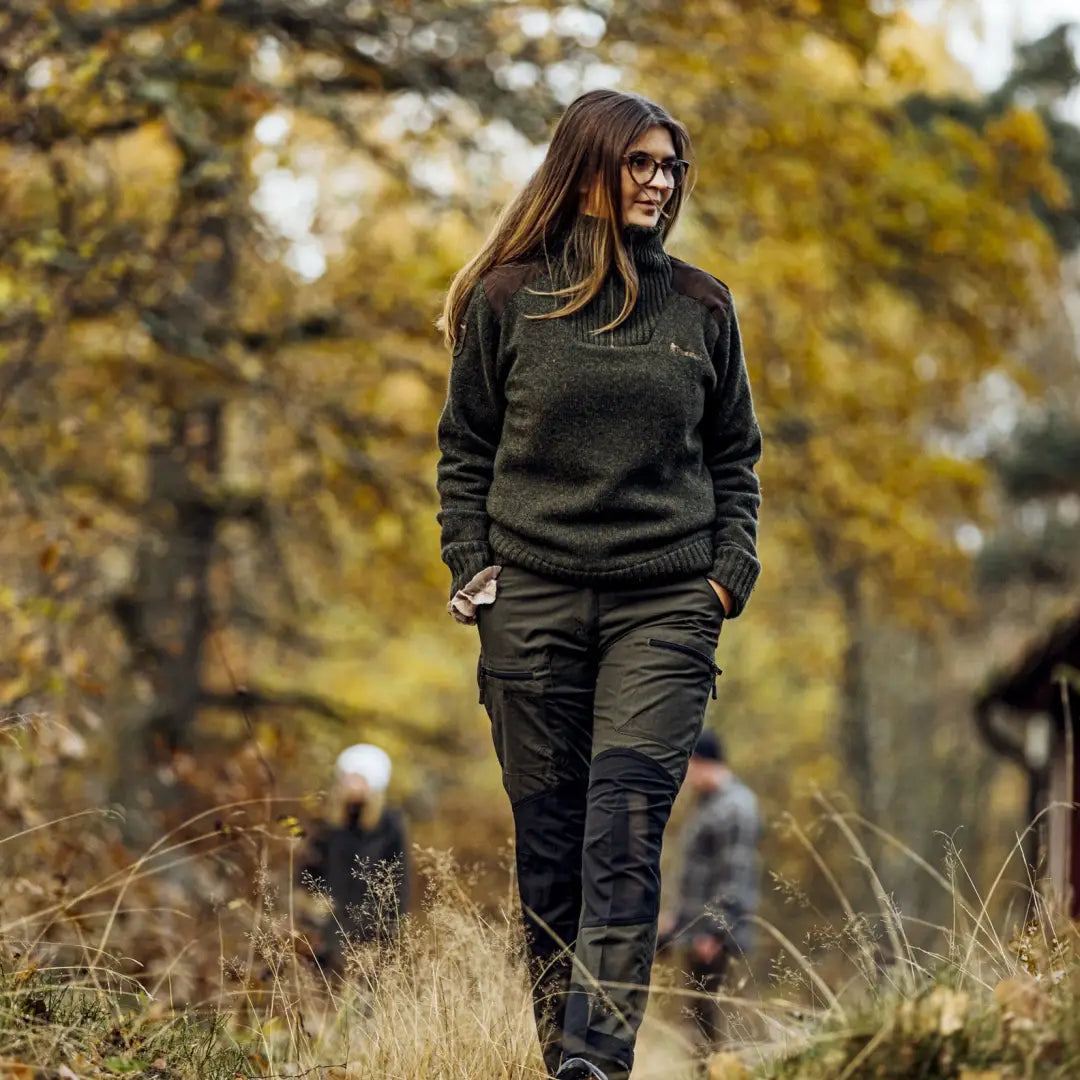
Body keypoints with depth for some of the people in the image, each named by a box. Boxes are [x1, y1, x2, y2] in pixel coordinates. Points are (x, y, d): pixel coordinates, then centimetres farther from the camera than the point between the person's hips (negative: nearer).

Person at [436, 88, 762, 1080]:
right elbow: (465, 448, 11)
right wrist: (470, 567, 0)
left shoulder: (700, 306, 9)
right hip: (531, 599, 0)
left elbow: (734, 454, 16)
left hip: (665, 606, 0)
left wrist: (731, 571, 4)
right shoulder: (508, 298, 5)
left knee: (626, 827, -13)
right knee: (548, 833, 3)